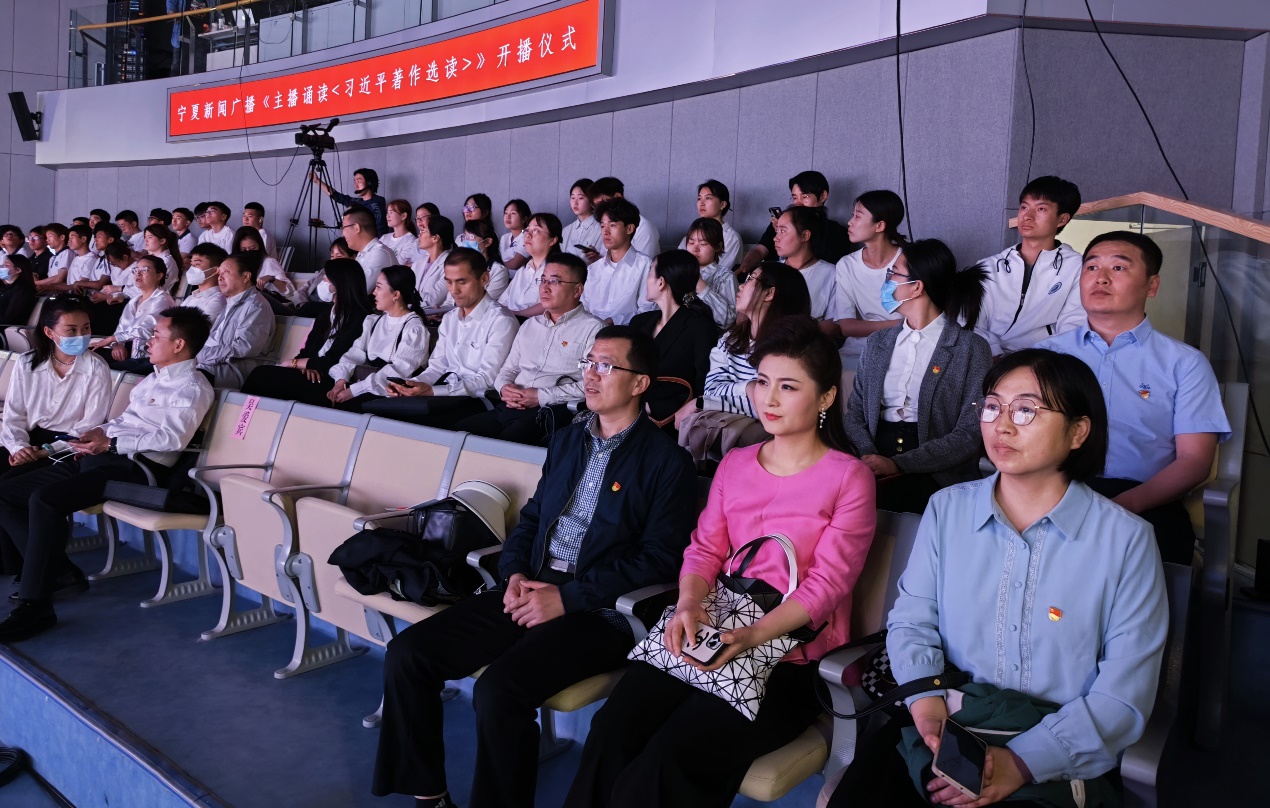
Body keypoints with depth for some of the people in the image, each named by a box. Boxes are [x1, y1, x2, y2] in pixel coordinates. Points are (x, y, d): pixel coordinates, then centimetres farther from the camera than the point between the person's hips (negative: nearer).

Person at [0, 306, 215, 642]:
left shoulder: (192, 387, -6)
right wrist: (101, 431, 8)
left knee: (44, 500, -30)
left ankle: (34, 605, -23)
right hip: (99, 458, 10)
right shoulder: (153, 378, 23)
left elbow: (172, 438, -18)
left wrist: (111, 443, -19)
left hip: (134, 467, -10)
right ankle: (56, 571, 2)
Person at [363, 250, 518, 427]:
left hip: (476, 402, -7)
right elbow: (437, 367, 15)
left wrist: (431, 391, -24)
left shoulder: (500, 321, -9)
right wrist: (412, 384, -8)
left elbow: (486, 381, -16)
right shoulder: (449, 318, 18)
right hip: (445, 396, 7)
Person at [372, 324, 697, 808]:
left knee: (497, 691, -29)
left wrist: (569, 597, -16)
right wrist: (515, 573, 0)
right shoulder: (567, 440, 17)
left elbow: (659, 558, -11)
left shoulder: (666, 461, -5)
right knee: (406, 655, -7)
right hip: (532, 591, 7)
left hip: (600, 610, -7)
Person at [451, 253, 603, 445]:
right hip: (509, 407, 6)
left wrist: (541, 396, -13)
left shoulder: (592, 329, 2)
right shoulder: (530, 324, 25)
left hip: (553, 413, -6)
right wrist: (505, 388, 2)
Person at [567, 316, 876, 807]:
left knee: (669, 762, -24)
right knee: (609, 736, -19)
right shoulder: (735, 464, 16)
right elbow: (704, 549, 11)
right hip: (710, 633, 5)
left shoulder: (849, 477, -1)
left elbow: (829, 581, -9)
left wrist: (753, 635, -22)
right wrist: (689, 604, -11)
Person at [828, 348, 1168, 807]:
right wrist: (926, 697, -16)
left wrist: (1022, 762, -17)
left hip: (1057, 758, -2)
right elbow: (911, 620, 5)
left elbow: (1125, 695, -8)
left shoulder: (1125, 539, -5)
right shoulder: (947, 509, 6)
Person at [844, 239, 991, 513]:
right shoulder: (877, 342, 17)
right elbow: (855, 413, 10)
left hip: (936, 473, -4)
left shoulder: (971, 348, 1)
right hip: (876, 467, 4)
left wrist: (898, 464, -18)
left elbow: (970, 434, -6)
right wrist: (869, 457, -12)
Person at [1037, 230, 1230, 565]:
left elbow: (1194, 460, 3)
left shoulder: (1185, 364, 12)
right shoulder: (1047, 355, 17)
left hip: (1142, 504, 0)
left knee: (1161, 534, -35)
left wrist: (1124, 506, -16)